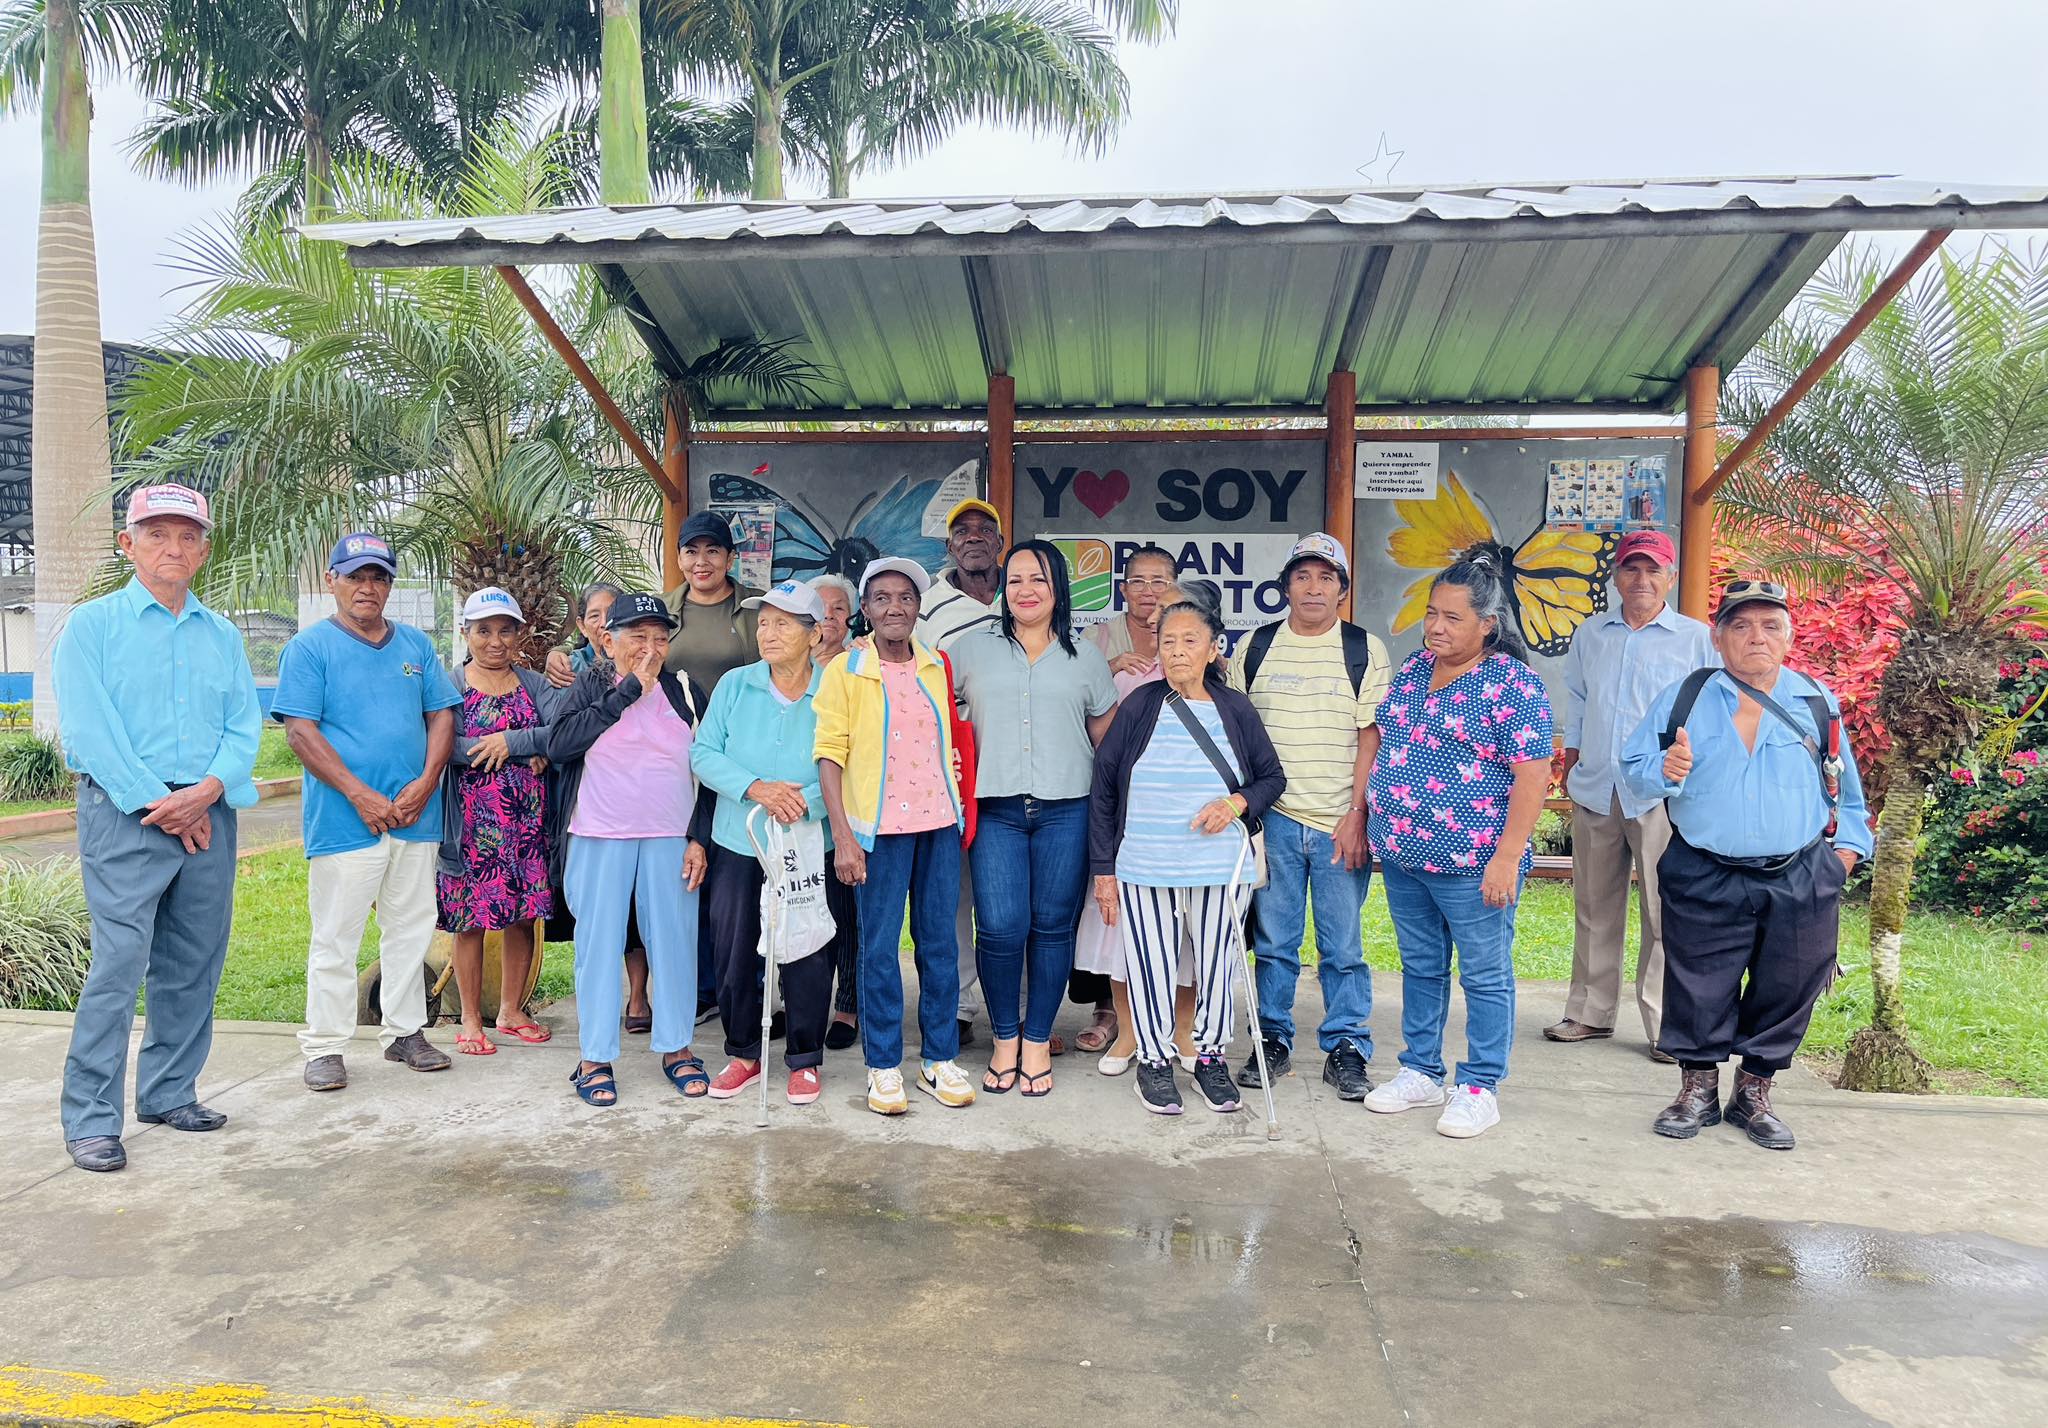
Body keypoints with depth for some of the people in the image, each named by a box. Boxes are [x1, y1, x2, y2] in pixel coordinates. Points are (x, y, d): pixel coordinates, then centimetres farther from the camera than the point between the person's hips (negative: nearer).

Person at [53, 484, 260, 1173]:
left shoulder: (223, 636, 14)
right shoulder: (92, 624, 1)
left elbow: (244, 724, 7)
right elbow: (87, 727, -8)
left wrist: (208, 789, -11)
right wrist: (157, 803, -12)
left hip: (208, 816, 5)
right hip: (124, 814, -4)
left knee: (193, 967, 9)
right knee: (118, 965, -9)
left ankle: (169, 1093, 21)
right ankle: (91, 1118, -1)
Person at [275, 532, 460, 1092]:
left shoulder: (415, 645, 12)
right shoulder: (310, 647, -1)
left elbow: (441, 716, 10)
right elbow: (300, 731, -8)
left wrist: (425, 783, -6)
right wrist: (361, 796, -15)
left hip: (416, 815, 5)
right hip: (344, 818, -4)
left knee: (411, 929, 11)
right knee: (335, 937, 1)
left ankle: (406, 1032, 23)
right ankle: (325, 1046, 11)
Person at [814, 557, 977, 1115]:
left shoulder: (936, 667, 9)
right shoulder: (845, 670, -3)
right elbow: (830, 754, -7)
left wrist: (960, 809, 11)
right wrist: (843, 837, -13)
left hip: (940, 823, 4)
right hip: (879, 827, -4)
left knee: (940, 942, 8)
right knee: (879, 947, 1)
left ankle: (940, 1059, 20)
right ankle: (883, 1066, 14)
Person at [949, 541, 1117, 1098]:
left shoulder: (1085, 657, 12)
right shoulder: (973, 649, 10)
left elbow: (1107, 737, 16)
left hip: (1066, 811, 1)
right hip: (995, 811, 0)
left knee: (1052, 927, 3)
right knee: (1000, 928, -7)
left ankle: (1037, 1042, 17)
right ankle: (1004, 1039, 13)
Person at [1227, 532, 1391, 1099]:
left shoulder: (1365, 650, 3)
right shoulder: (1255, 647, 8)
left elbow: (1372, 737, -1)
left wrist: (1357, 817, -8)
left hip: (1341, 824, -1)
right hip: (1274, 819, 1)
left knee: (1343, 946, 4)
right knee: (1273, 941, 7)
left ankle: (1347, 1048, 16)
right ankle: (1274, 1041, 20)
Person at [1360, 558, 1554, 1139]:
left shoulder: (1512, 683, -12)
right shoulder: (1413, 668, 9)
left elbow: (1533, 775, -16)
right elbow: (1384, 743, 18)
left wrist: (1506, 858, -20)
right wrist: (1368, 820, 14)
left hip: (1471, 864, -7)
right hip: (1402, 857, 7)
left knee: (1485, 976, 6)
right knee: (1420, 967, 17)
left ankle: (1481, 1087, 19)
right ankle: (1421, 1072, 30)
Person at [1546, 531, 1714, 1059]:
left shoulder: (1695, 638, 3)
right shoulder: (1591, 635, 13)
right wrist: (1570, 765, 17)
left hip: (1662, 792, -3)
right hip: (1594, 790, 4)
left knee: (1666, 911, -3)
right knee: (1594, 906, 10)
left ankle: (1665, 1024, 7)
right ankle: (1590, 1012, 20)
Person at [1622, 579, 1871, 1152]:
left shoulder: (1819, 703, 7)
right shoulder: (1682, 698, 1)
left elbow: (1845, 788, 17)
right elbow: (1635, 768, 3)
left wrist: (1845, 848, 11)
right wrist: (1663, 771, -18)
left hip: (1801, 881, 2)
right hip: (1703, 882, -1)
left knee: (1787, 987, 8)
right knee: (1698, 988, 4)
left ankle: (1755, 1091, 27)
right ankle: (1699, 1088, 23)